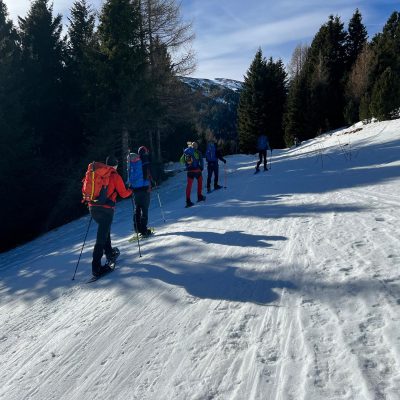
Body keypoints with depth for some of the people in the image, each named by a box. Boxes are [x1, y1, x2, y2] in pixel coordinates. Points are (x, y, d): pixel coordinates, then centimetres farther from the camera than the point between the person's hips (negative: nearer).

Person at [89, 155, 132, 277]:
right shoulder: (115, 176, -2)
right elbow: (123, 193, 2)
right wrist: (131, 191, 23)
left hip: (93, 207, 6)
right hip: (106, 209, -6)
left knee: (104, 230, 28)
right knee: (101, 237, -7)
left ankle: (109, 253, 40)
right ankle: (96, 268, -10)